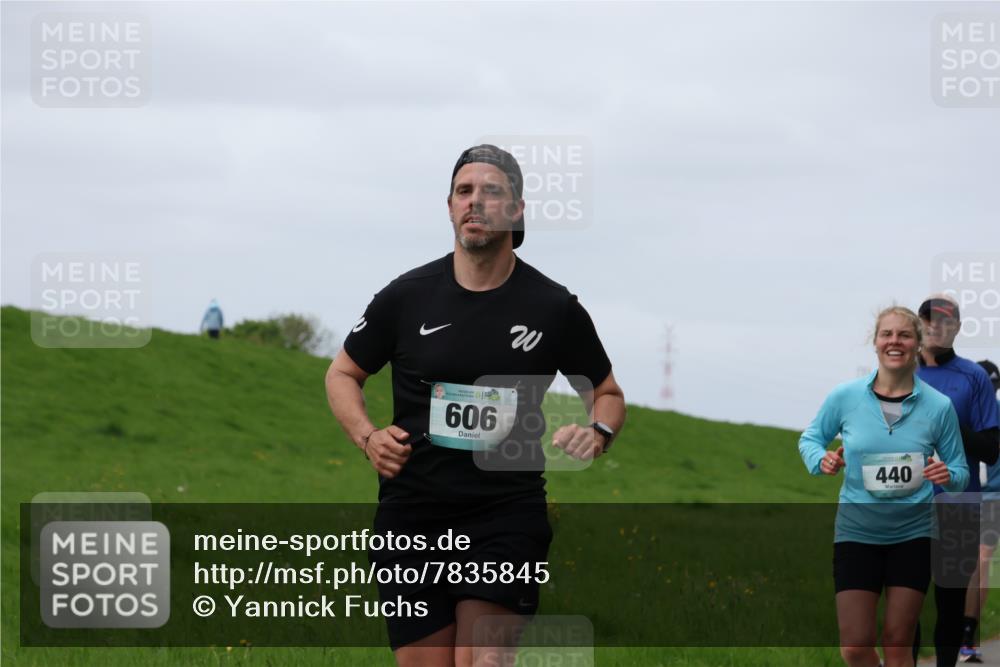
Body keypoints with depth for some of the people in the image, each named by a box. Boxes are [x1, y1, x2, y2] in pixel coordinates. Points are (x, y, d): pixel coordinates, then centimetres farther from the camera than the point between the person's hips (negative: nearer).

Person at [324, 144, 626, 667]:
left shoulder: (555, 308, 2)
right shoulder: (407, 296, 4)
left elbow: (608, 394, 17)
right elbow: (343, 374, 17)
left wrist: (597, 433, -6)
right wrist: (367, 437, -2)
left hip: (508, 514, -1)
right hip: (412, 514, 1)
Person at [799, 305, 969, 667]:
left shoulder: (939, 406, -5)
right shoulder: (845, 397, -6)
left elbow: (960, 471, 5)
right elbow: (810, 439, 10)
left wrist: (948, 476, -18)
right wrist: (821, 460, -12)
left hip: (913, 534, 0)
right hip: (856, 532, 0)